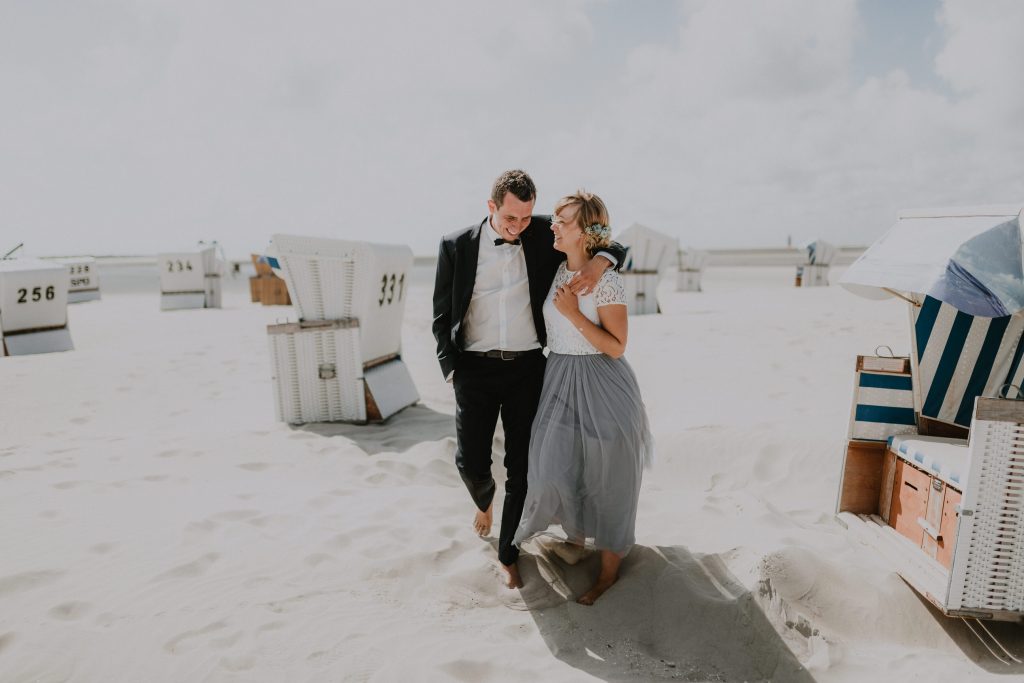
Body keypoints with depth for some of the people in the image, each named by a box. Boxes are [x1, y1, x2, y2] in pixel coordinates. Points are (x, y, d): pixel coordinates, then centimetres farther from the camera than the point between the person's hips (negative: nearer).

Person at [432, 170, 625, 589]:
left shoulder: (544, 234, 0)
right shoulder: (455, 246, -1)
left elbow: (611, 244, 6)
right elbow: (442, 317, 4)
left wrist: (599, 262, -17)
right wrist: (452, 370, -5)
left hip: (527, 368, 1)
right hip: (476, 368, 0)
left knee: (520, 467, 6)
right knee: (470, 462, 0)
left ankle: (508, 554, 26)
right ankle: (484, 501, 38)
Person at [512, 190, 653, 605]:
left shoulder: (606, 279, -15)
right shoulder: (554, 271, 5)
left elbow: (616, 347, -16)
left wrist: (574, 313, -21)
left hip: (601, 386, -6)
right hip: (559, 379, 6)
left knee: (606, 475, 6)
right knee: (555, 463, 11)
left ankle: (609, 568, 27)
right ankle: (575, 534, 42)